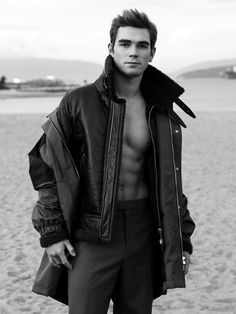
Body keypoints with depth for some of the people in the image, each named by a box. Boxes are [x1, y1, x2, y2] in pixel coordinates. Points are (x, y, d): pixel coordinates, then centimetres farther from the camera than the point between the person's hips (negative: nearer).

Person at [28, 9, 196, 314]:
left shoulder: (162, 112, 6)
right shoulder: (79, 102, -6)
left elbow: (170, 181, 13)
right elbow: (43, 165, -3)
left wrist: (182, 239, 11)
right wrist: (51, 232, -7)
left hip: (143, 232, 4)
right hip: (91, 235, -3)